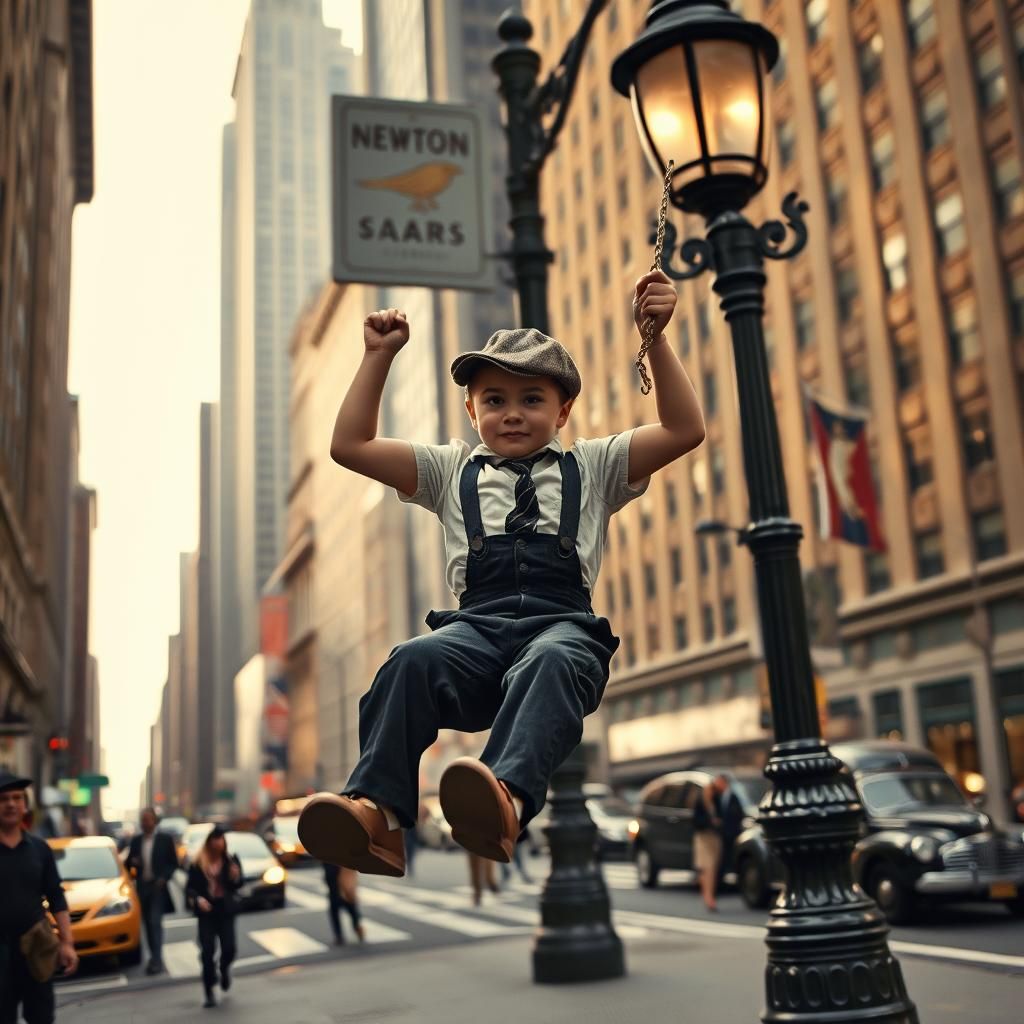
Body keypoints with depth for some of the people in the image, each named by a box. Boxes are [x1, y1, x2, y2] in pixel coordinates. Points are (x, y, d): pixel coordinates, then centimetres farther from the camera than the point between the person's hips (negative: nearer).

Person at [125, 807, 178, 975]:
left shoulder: (165, 839, -1)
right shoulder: (136, 841, 8)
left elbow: (173, 863, 0)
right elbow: (128, 863, 12)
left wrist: (164, 877, -14)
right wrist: (131, 862, -10)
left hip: (157, 886, -4)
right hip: (142, 887, 4)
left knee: (155, 922, -12)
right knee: (147, 923, 10)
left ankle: (157, 959, -12)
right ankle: (154, 957, 20)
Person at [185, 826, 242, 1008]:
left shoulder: (231, 861, 2)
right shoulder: (197, 864, -3)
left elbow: (237, 887, 3)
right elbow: (189, 887, 0)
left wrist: (236, 877, -19)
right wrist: (197, 899, -19)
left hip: (226, 911, 1)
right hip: (206, 913, -1)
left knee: (229, 947, -8)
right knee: (207, 952, -6)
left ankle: (224, 969, 28)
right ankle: (209, 991, 9)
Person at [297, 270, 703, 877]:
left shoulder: (592, 466, 25)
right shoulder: (453, 470, 28)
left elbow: (686, 430, 15)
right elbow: (350, 445, 24)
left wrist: (656, 337, 8)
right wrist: (379, 356, 21)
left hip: (564, 620, -1)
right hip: (477, 619, 2)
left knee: (550, 663, -39)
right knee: (416, 658, -33)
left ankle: (507, 801, -60)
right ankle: (377, 811, -42)